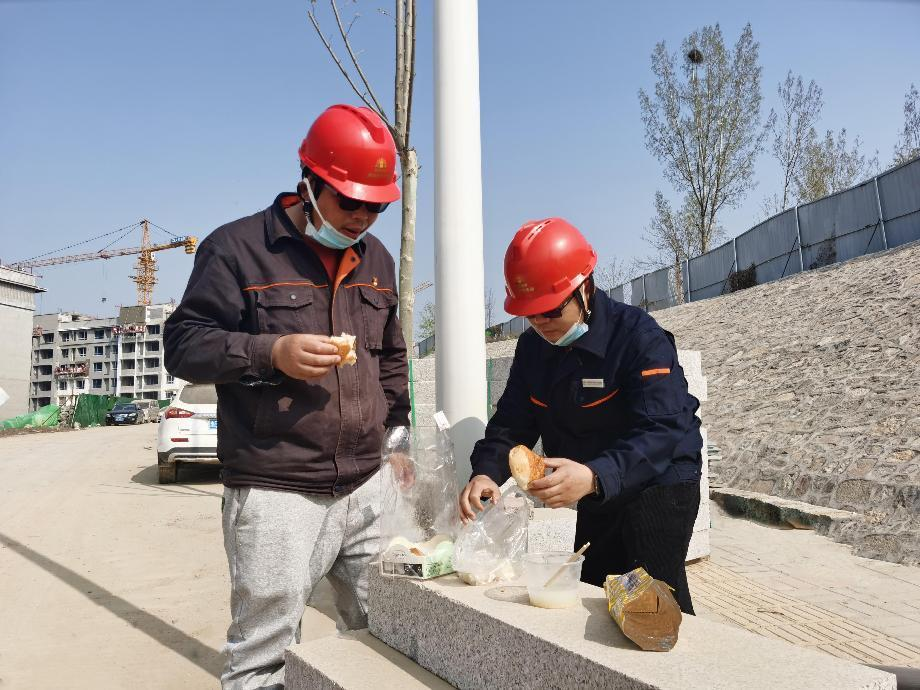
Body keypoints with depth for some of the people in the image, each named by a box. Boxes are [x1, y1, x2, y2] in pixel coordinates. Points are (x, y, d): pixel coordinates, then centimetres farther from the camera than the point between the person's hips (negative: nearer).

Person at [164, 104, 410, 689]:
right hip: (276, 496, -5)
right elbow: (184, 346, -6)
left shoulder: (376, 258, 13)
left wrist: (400, 428, 13)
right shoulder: (239, 248, -6)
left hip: (367, 487, 6)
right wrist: (272, 352, -21)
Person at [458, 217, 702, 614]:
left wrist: (595, 476, -50)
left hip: (660, 484, -6)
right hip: (594, 494, 7)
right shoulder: (533, 347, -3)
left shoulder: (640, 337, -23)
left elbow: (661, 432, -33)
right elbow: (511, 423, -1)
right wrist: (487, 472, -22)